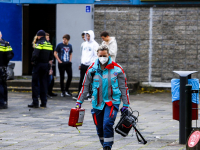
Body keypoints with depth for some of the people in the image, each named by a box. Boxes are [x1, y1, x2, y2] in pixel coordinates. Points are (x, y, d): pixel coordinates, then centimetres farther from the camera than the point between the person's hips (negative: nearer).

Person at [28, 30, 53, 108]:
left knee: (35, 83, -1)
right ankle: (44, 102, 10)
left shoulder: (39, 43, -12)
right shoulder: (49, 44, 10)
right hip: (46, 65, 6)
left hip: (38, 64, -6)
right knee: (44, 84, 11)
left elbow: (35, 54, -22)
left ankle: (35, 102, -4)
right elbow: (51, 56, 12)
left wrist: (32, 61, -6)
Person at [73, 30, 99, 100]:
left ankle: (90, 95, 6)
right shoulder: (84, 44, 13)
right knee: (81, 80, 4)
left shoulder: (95, 44, -4)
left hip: (91, 65, -5)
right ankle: (79, 94, 6)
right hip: (83, 65, 5)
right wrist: (81, 64, 15)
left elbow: (96, 55, -8)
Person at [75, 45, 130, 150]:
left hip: (112, 102, -3)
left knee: (107, 124, -21)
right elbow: (85, 86, 10)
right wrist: (79, 102, 5)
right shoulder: (92, 69, 3)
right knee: (99, 128, 8)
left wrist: (125, 105, 1)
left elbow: (124, 88, 3)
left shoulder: (117, 69, -2)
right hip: (97, 103, 3)